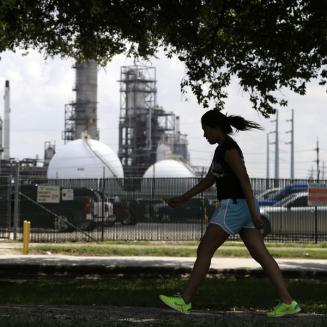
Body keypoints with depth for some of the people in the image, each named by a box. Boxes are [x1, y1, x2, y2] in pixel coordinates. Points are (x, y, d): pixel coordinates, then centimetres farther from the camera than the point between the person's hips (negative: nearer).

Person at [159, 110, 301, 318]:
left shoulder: (229, 149, -14)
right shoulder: (222, 148, 17)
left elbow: (245, 181, -22)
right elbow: (208, 181, 23)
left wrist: (254, 213, -27)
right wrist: (182, 199, 23)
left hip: (234, 206, -10)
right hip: (241, 207, 10)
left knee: (204, 251, -2)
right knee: (260, 254, 4)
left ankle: (185, 301, 4)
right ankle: (288, 302, -1)